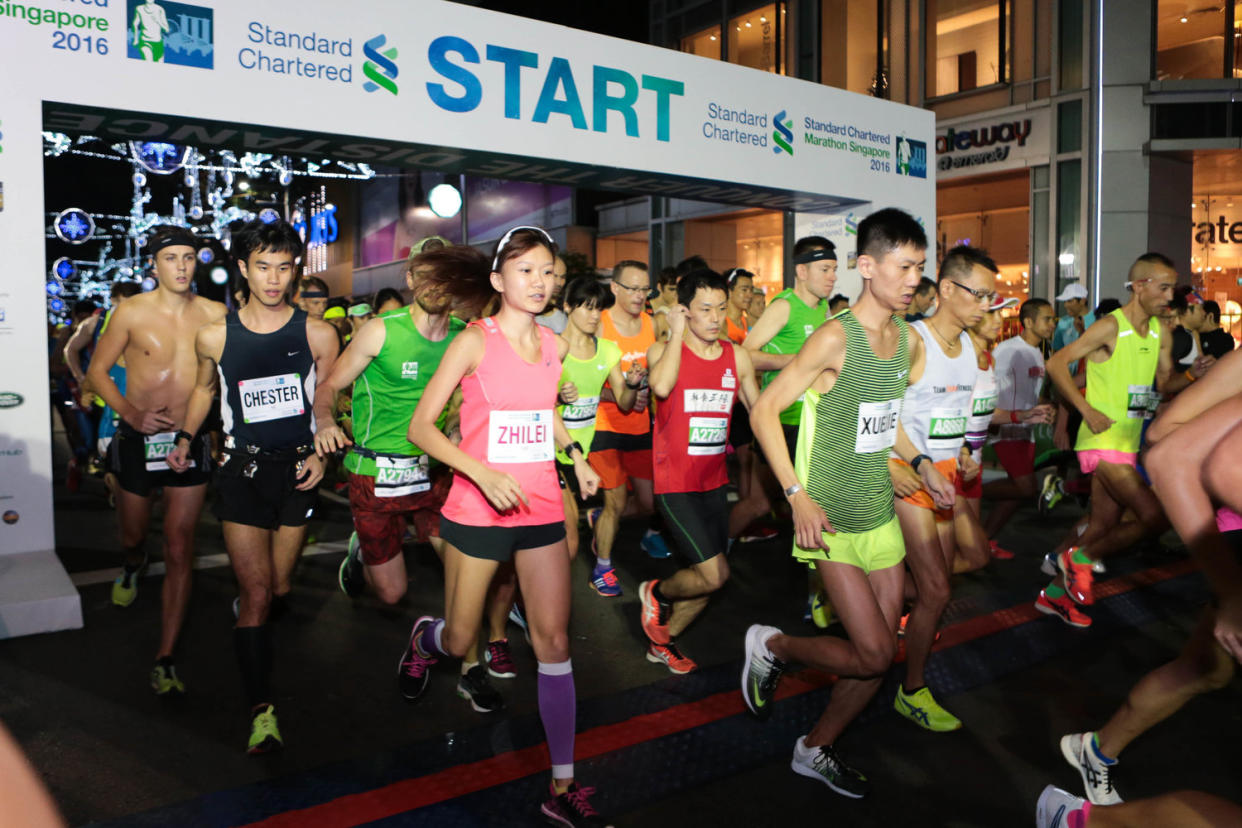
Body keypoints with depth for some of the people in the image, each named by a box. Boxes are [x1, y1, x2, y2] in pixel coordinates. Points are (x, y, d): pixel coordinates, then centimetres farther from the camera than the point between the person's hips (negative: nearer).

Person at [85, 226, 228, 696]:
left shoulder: (214, 315, -5)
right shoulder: (131, 313, -7)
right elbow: (97, 370, 1)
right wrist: (130, 411, -15)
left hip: (191, 443, 0)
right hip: (139, 440, 1)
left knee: (180, 548, -4)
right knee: (132, 535, 19)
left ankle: (165, 660, 4)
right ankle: (132, 567, 59)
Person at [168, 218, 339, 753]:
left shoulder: (317, 335, -1)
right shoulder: (214, 337, 1)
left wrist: (322, 453, -5)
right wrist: (184, 439, 14)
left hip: (297, 470, 1)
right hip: (242, 469, -1)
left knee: (279, 587, 11)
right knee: (256, 591, -8)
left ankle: (248, 630, 46)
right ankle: (262, 710, -4)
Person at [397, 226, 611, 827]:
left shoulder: (553, 345, 6)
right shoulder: (474, 341, -9)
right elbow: (421, 426, -11)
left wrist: (577, 457, 9)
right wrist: (483, 473, -23)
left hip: (542, 508, 4)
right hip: (478, 508, -4)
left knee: (554, 641, 1)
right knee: (459, 640, 10)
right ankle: (423, 639, 49)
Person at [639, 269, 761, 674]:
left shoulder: (737, 356, 5)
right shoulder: (664, 350, -8)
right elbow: (662, 386, -32)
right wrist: (677, 334, -20)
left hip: (714, 481, 6)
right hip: (675, 483, -6)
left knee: (708, 580, 10)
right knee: (714, 573, -13)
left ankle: (663, 641, 33)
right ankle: (656, 593, 17)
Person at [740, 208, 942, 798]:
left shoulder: (910, 340, 5)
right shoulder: (835, 338, -18)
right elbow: (764, 411, -17)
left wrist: (920, 463, 7)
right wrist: (797, 496, -22)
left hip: (882, 512, 7)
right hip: (833, 521, -7)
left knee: (881, 653, 10)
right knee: (874, 655, -8)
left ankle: (816, 749, 30)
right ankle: (772, 646, 18)